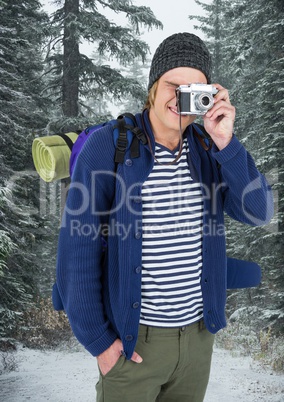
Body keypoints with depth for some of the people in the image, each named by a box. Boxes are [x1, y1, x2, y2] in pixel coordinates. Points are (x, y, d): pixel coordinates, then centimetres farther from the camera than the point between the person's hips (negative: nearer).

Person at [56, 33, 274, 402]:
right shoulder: (108, 146, -14)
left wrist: (226, 142, -20)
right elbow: (78, 252, -13)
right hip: (132, 338, -4)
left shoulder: (207, 149, 1)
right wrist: (98, 340, -12)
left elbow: (258, 212, -9)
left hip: (198, 332, 5)